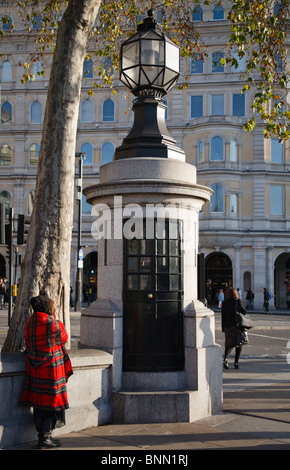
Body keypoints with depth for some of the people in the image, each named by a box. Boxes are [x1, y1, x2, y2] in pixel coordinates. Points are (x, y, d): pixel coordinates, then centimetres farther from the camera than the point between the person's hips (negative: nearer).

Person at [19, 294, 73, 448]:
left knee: (38, 402, 14)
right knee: (52, 401, 3)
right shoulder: (52, 323, -16)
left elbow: (28, 344, 11)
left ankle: (42, 435, 22)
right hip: (51, 366, -7)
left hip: (34, 368, 7)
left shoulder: (30, 322, 3)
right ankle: (45, 437, 5)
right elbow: (64, 339, 0)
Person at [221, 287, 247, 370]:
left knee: (229, 344, 9)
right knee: (239, 344, 12)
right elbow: (244, 312, -7)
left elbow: (223, 316, 6)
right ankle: (236, 362, 3)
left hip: (228, 326, 2)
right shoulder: (237, 301, 0)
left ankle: (225, 358, -17)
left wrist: (223, 328, 10)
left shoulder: (224, 303, 5)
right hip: (238, 325, -2)